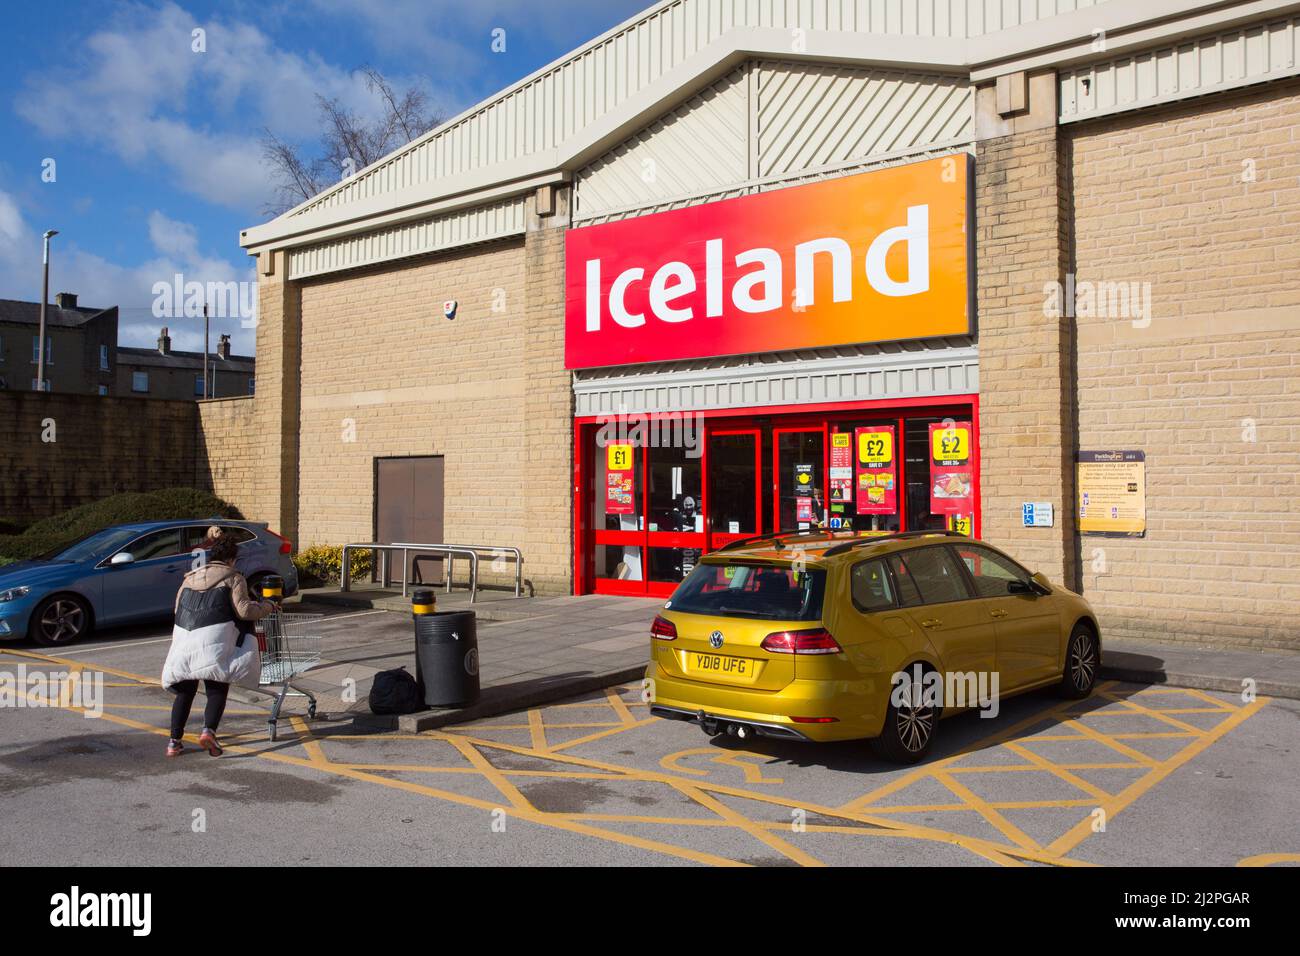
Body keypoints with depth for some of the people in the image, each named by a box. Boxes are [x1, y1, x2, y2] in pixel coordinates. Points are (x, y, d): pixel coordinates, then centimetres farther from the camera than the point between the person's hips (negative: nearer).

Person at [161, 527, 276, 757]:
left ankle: (174, 742, 11)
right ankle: (209, 731, -17)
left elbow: (177, 608, 22)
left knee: (184, 691, 14)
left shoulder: (191, 577, 22)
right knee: (217, 691, 3)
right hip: (213, 639, -5)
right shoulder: (233, 578, 6)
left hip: (183, 638, 5)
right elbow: (243, 609, -5)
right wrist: (267, 606, 9)